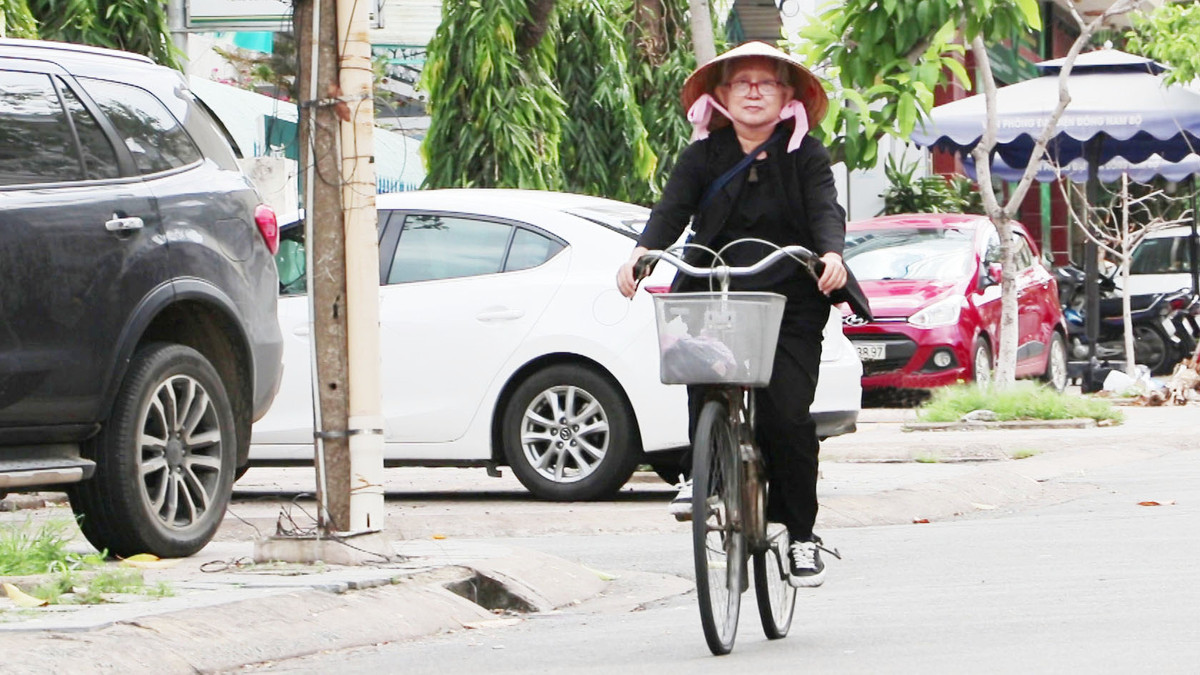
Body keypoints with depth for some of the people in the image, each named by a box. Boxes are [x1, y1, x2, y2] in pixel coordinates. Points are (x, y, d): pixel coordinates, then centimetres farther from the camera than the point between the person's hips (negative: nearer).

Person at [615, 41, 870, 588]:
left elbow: (826, 211, -11)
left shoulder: (804, 155, 4)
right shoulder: (704, 155, 7)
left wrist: (832, 254, -34)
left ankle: (801, 535, 3)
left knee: (786, 413, -12)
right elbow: (672, 209, -7)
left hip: (791, 298, -1)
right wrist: (641, 252, -28)